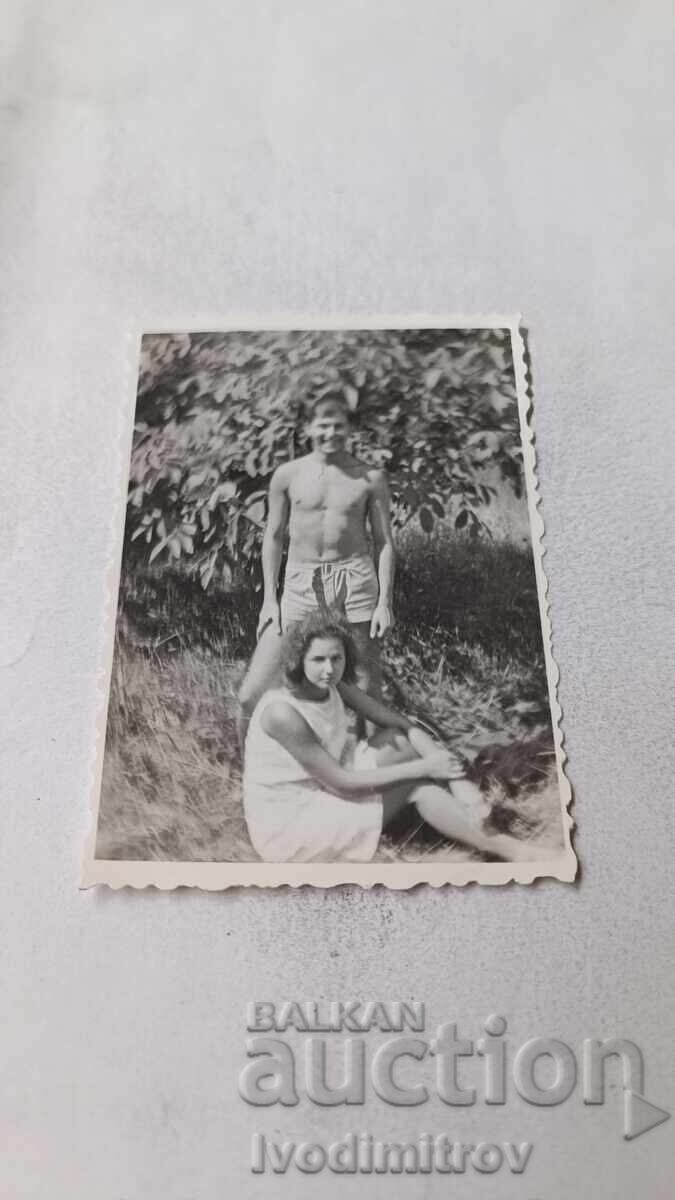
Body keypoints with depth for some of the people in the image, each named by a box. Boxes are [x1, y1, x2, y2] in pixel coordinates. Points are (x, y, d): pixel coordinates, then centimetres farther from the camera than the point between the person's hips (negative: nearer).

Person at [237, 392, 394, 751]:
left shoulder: (370, 478, 3)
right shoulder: (287, 475, 4)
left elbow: (384, 542, 5)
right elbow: (273, 536, 10)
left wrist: (384, 602, -3)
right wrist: (269, 598, 5)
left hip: (355, 579, 0)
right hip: (300, 583, 1)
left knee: (365, 690, 4)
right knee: (252, 693, -6)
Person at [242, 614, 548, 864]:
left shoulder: (334, 685, -6)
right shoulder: (282, 711, -28)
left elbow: (403, 723, -5)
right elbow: (341, 782, -26)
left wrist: (440, 759, -22)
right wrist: (421, 768, -23)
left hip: (323, 792, 7)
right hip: (285, 825, -7)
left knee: (403, 738, -10)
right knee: (415, 781, -16)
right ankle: (497, 845, -3)